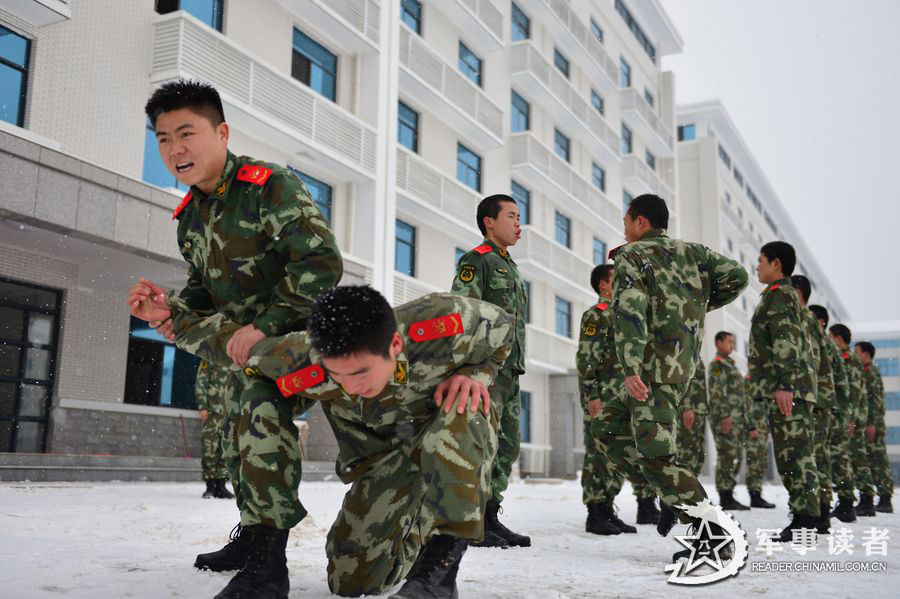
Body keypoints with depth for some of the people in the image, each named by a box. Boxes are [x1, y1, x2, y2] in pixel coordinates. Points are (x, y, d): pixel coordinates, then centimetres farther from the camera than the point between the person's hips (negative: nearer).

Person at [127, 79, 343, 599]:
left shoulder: (272, 186, -20)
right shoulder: (190, 216, 6)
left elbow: (322, 264, -26)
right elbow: (206, 286, 16)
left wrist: (264, 325, -27)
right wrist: (173, 309, -7)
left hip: (303, 327, -9)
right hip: (254, 339, 9)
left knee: (263, 408, -30)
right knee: (241, 440, 16)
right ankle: (253, 535, 36)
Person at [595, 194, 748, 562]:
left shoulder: (632, 255, -2)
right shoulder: (693, 252, 16)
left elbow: (629, 311, -17)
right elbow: (737, 275, 4)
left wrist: (630, 369, -24)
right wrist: (701, 305, 17)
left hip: (656, 367, -8)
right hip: (684, 365, 8)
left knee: (655, 454, -7)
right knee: (611, 425, 20)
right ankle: (674, 495, 15)